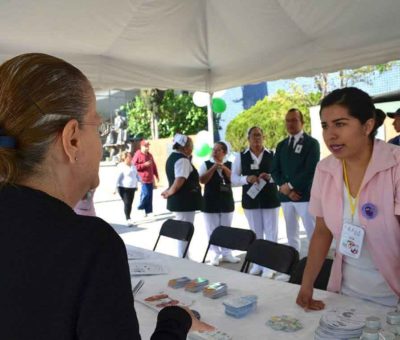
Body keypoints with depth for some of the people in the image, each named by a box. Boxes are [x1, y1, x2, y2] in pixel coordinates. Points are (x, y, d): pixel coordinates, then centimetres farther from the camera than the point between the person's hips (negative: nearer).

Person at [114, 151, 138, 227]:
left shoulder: (133, 166, 13)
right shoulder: (121, 166, -9)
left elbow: (137, 175, 22)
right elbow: (118, 178, -14)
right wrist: (116, 188, -19)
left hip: (132, 187, 7)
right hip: (124, 188, -7)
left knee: (130, 203, 11)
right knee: (127, 203, -9)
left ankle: (128, 218, 23)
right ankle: (128, 219, -7)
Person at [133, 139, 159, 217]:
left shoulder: (150, 155, 15)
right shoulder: (138, 154, -6)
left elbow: (154, 166, 21)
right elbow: (134, 166, -12)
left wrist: (156, 175, 16)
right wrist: (144, 164, -17)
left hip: (150, 179, 7)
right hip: (143, 179, -7)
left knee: (150, 195, 7)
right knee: (145, 194, -14)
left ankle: (148, 211, 16)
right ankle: (140, 208, 6)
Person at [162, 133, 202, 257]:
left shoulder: (173, 157, 15)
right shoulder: (182, 160, -18)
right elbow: (180, 179, -29)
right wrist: (170, 192, -16)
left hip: (179, 199, 10)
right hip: (184, 200, -10)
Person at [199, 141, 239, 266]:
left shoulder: (229, 165, 4)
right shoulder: (206, 164, -1)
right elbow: (202, 180, -13)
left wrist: (224, 168, -17)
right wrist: (214, 167, -17)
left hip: (227, 201, 2)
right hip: (210, 202, -2)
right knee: (212, 230, 2)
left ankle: (226, 253, 21)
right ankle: (215, 255, 12)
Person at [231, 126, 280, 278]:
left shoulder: (272, 155, 1)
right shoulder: (241, 157, 3)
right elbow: (234, 178, 1)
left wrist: (270, 177, -19)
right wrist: (247, 178, -17)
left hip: (270, 199, -1)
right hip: (250, 200, 1)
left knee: (271, 233, 3)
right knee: (256, 233, 10)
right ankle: (257, 263, 23)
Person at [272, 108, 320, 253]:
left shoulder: (312, 143, -1)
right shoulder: (281, 145, 15)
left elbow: (310, 171, -12)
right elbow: (274, 171, 8)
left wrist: (290, 185, -12)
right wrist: (285, 189, -7)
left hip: (305, 195, -5)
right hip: (286, 196, 5)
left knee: (313, 234, -6)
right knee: (291, 235, 11)